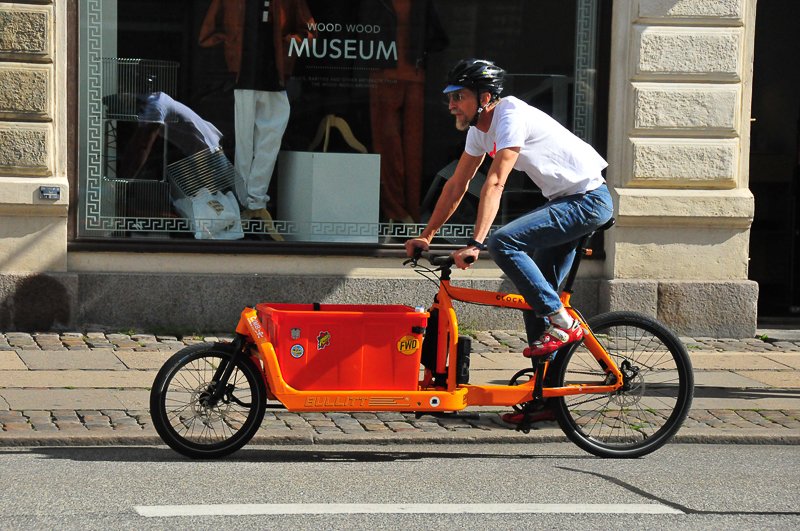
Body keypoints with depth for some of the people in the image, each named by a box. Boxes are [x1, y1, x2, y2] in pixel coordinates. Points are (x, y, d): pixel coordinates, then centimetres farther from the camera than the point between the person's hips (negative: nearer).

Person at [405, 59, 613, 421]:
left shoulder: (511, 117, -22)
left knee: (503, 242, -24)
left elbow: (495, 184, -30)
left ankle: (562, 323, -14)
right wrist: (426, 236, 12)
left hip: (588, 200, -10)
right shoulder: (480, 128, 7)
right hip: (565, 201, 10)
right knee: (535, 290, 10)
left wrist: (476, 244, -36)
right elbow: (457, 185, 15)